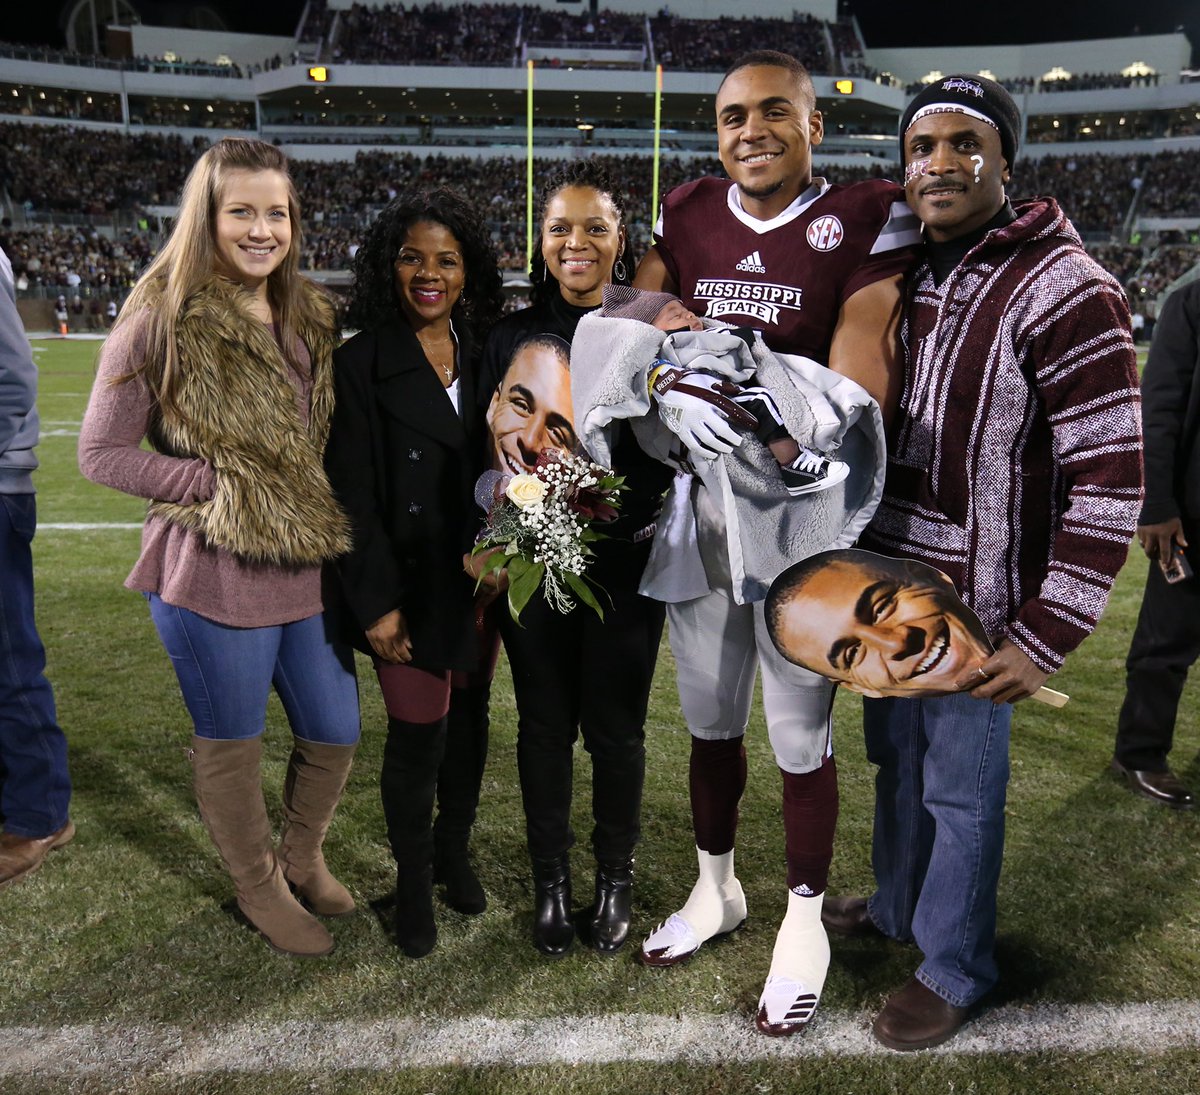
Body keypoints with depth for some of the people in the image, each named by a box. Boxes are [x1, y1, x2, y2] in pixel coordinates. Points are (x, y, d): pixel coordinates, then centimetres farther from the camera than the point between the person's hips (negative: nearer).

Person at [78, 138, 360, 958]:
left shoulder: (309, 318, 8)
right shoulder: (161, 322, -10)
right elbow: (103, 451, -8)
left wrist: (318, 503, 2)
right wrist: (220, 485, -16)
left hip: (310, 569, 6)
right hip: (214, 579, -5)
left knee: (336, 736, 15)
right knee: (232, 744, 12)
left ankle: (302, 858, 43)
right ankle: (257, 886, 37)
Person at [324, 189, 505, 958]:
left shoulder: (484, 355, 5)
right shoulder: (363, 363, -8)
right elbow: (353, 494, -9)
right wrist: (375, 602, -12)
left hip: (477, 579, 4)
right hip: (412, 586, -4)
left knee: (470, 718, 16)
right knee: (417, 733, 3)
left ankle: (454, 851, 39)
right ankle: (414, 883, 27)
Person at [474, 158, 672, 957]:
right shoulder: (513, 336, 5)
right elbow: (485, 455, 9)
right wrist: (501, 419, -11)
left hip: (625, 562, -2)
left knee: (615, 728, 9)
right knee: (544, 724, 12)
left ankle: (616, 878, 32)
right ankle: (551, 877, 32)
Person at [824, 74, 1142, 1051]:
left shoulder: (1063, 291, -16)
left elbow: (1110, 479, -17)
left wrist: (1046, 637, -19)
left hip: (973, 606, -6)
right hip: (884, 584, 7)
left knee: (961, 793, 9)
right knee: (897, 761, 22)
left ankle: (953, 969, 33)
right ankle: (896, 908, 46)